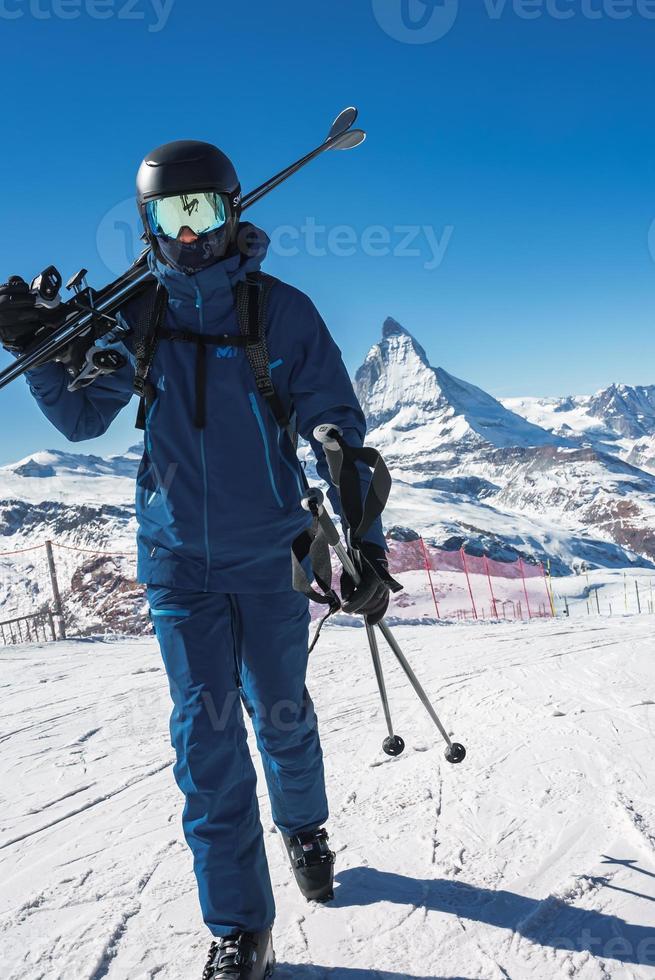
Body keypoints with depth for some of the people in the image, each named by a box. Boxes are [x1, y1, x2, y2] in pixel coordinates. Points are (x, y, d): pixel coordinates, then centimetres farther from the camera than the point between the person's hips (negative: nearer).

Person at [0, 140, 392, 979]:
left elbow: (338, 429, -6)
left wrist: (363, 542, -12)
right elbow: (83, 418, 10)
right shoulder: (139, 317, 1)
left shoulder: (284, 311, -6)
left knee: (279, 713, 12)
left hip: (267, 552, -1)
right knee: (206, 731, 0)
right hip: (176, 553, 2)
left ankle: (305, 828, 44)